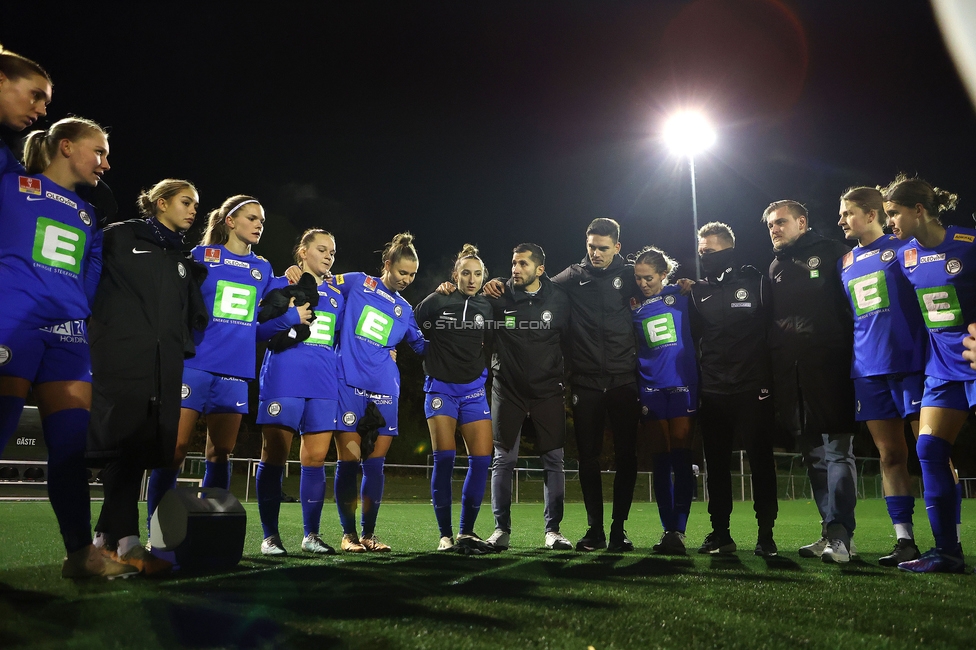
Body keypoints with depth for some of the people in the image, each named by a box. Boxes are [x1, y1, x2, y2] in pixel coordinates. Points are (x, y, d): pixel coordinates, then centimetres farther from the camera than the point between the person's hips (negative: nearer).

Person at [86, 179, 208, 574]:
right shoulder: (120, 237, 5)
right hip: (121, 359, -6)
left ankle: (109, 535, 12)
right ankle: (125, 539, -9)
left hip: (164, 366, 6)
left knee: (147, 446, 3)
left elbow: (194, 317, 18)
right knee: (124, 443, -9)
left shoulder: (182, 259, 22)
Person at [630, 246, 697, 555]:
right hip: (651, 389, 3)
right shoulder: (635, 308, 10)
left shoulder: (682, 296, 3)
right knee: (661, 461, 4)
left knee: (681, 459, -5)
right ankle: (667, 530, 10)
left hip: (682, 386, -2)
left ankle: (679, 530, -2)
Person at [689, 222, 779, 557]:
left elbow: (774, 328, 0)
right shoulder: (699, 291, 10)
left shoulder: (755, 281, 1)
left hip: (752, 387, -3)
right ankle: (720, 533, 17)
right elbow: (692, 338, 15)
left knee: (761, 461, 2)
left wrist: (770, 377, -5)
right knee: (716, 463, 8)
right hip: (713, 391, 4)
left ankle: (766, 534, 11)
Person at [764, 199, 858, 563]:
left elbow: (855, 300, -1)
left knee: (837, 450, -7)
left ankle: (840, 535, -6)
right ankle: (831, 532, 13)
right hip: (789, 372, 6)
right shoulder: (775, 267, 22)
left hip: (828, 367, -5)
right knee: (813, 455, 7)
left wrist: (851, 353, -10)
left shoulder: (831, 254, 6)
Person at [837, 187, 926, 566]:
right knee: (890, 455, 6)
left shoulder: (905, 247, 1)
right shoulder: (845, 264, 16)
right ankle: (904, 540, 11)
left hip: (910, 362, -5)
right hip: (868, 370, 5)